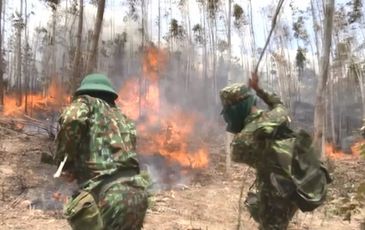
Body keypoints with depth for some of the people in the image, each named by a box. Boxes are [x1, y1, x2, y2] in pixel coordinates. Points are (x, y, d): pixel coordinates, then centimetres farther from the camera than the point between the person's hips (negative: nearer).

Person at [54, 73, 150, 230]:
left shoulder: (86, 102, 9)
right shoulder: (122, 118, 26)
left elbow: (72, 119, -14)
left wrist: (64, 162, 0)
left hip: (110, 197, -7)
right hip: (137, 194, 7)